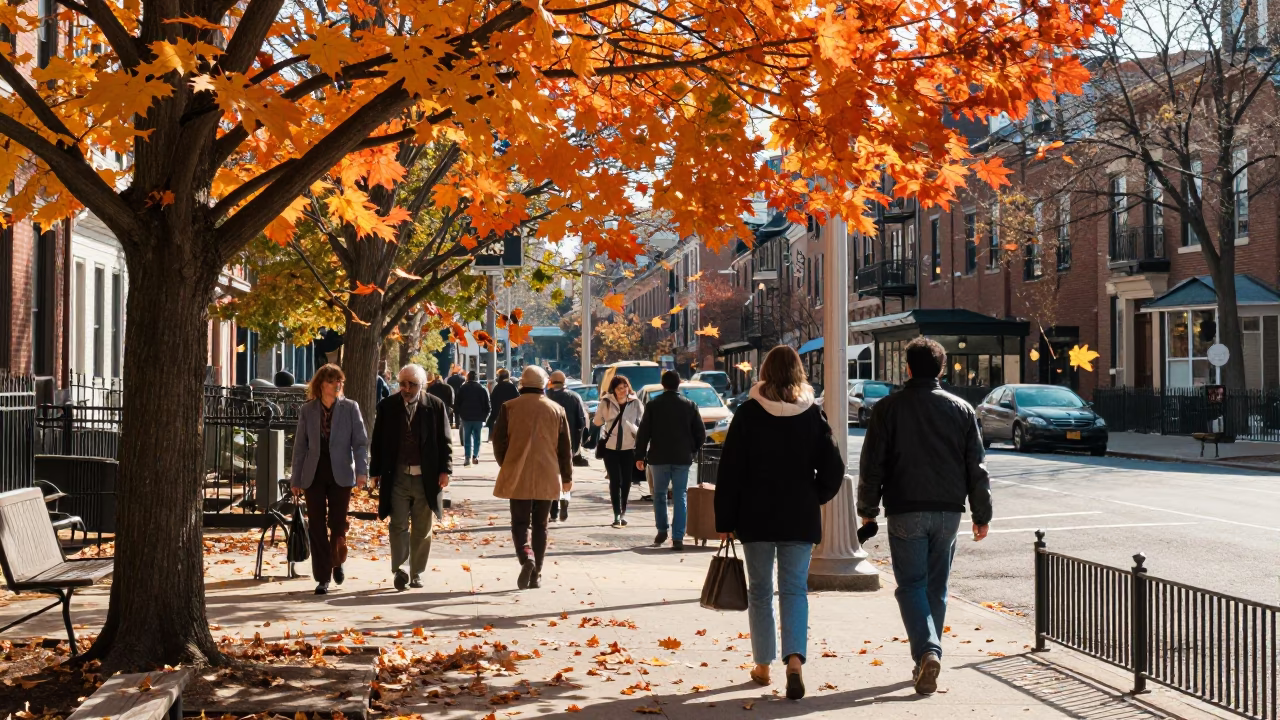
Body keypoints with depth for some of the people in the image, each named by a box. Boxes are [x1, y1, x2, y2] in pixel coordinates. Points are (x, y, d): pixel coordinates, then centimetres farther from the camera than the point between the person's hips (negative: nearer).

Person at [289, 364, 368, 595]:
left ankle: (337, 563, 31)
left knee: (338, 524, 2)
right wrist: (296, 480, 5)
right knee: (317, 526, 0)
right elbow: (300, 446, 7)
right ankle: (323, 578, 7)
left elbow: (360, 442, -3)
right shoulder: (307, 410, 4)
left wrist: (361, 470, -15)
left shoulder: (350, 408, 0)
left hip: (340, 474, -1)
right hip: (314, 475, 1)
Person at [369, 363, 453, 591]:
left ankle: (416, 573, 20)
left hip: (425, 477, 0)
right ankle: (399, 569, 1)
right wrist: (377, 472, 2)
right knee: (399, 525, -4)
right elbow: (378, 442, 6)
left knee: (422, 529, 9)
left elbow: (444, 441, 2)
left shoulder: (435, 406, 0)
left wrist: (444, 470, -5)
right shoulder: (387, 406, 2)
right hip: (397, 476, 0)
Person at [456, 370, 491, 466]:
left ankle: (468, 457, -6)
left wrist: (459, 416, 9)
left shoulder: (462, 389, 1)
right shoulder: (482, 389, 1)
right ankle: (475, 456, 8)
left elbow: (458, 403, 2)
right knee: (477, 437, 11)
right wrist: (485, 417, 9)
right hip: (479, 417, 0)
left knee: (467, 437, 3)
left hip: (466, 417, 0)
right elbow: (487, 405, 1)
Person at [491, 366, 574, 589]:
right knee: (540, 525, 11)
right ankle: (536, 574, 11)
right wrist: (566, 476, 15)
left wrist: (506, 465, 17)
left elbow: (498, 440, 0)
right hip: (547, 477, 1)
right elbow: (565, 447, 5)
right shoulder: (556, 410, 1)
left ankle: (526, 556, -22)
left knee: (520, 522, 5)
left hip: (518, 476, -1)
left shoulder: (509, 407, -3)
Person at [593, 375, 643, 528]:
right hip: (610, 447, -1)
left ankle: (623, 512, 23)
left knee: (626, 481, 9)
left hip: (629, 447, 1)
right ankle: (617, 514, -2)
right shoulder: (606, 402, -5)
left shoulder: (635, 403, -3)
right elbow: (597, 421, 6)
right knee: (615, 481, -2)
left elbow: (640, 423, 6)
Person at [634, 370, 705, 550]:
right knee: (680, 497, 2)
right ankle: (678, 538, -4)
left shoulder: (653, 405, -3)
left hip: (659, 457, 0)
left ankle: (662, 530, 19)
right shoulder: (690, 405, 0)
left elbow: (643, 432, -3)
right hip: (682, 458, 1)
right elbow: (701, 432, 3)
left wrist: (640, 456, 3)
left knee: (659, 494, 17)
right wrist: (693, 450, 16)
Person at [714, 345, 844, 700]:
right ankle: (794, 659, -15)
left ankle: (763, 665, 17)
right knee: (795, 589, 5)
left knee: (760, 590, 11)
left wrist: (725, 520, 0)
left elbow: (730, 470, -6)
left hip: (756, 516, -1)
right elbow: (833, 469, 0)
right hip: (800, 518, 1)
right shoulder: (813, 414, -1)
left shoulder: (748, 412, -5)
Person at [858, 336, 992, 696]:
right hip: (948, 511, 3)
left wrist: (868, 508, 9)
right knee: (937, 586, 14)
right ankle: (928, 657, 20)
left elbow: (871, 464, -2)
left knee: (911, 585, 0)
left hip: (905, 511, -3)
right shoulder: (961, 409, 5)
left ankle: (927, 652, -20)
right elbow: (977, 467, 6)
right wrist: (981, 515, 13)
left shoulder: (888, 408, -3)